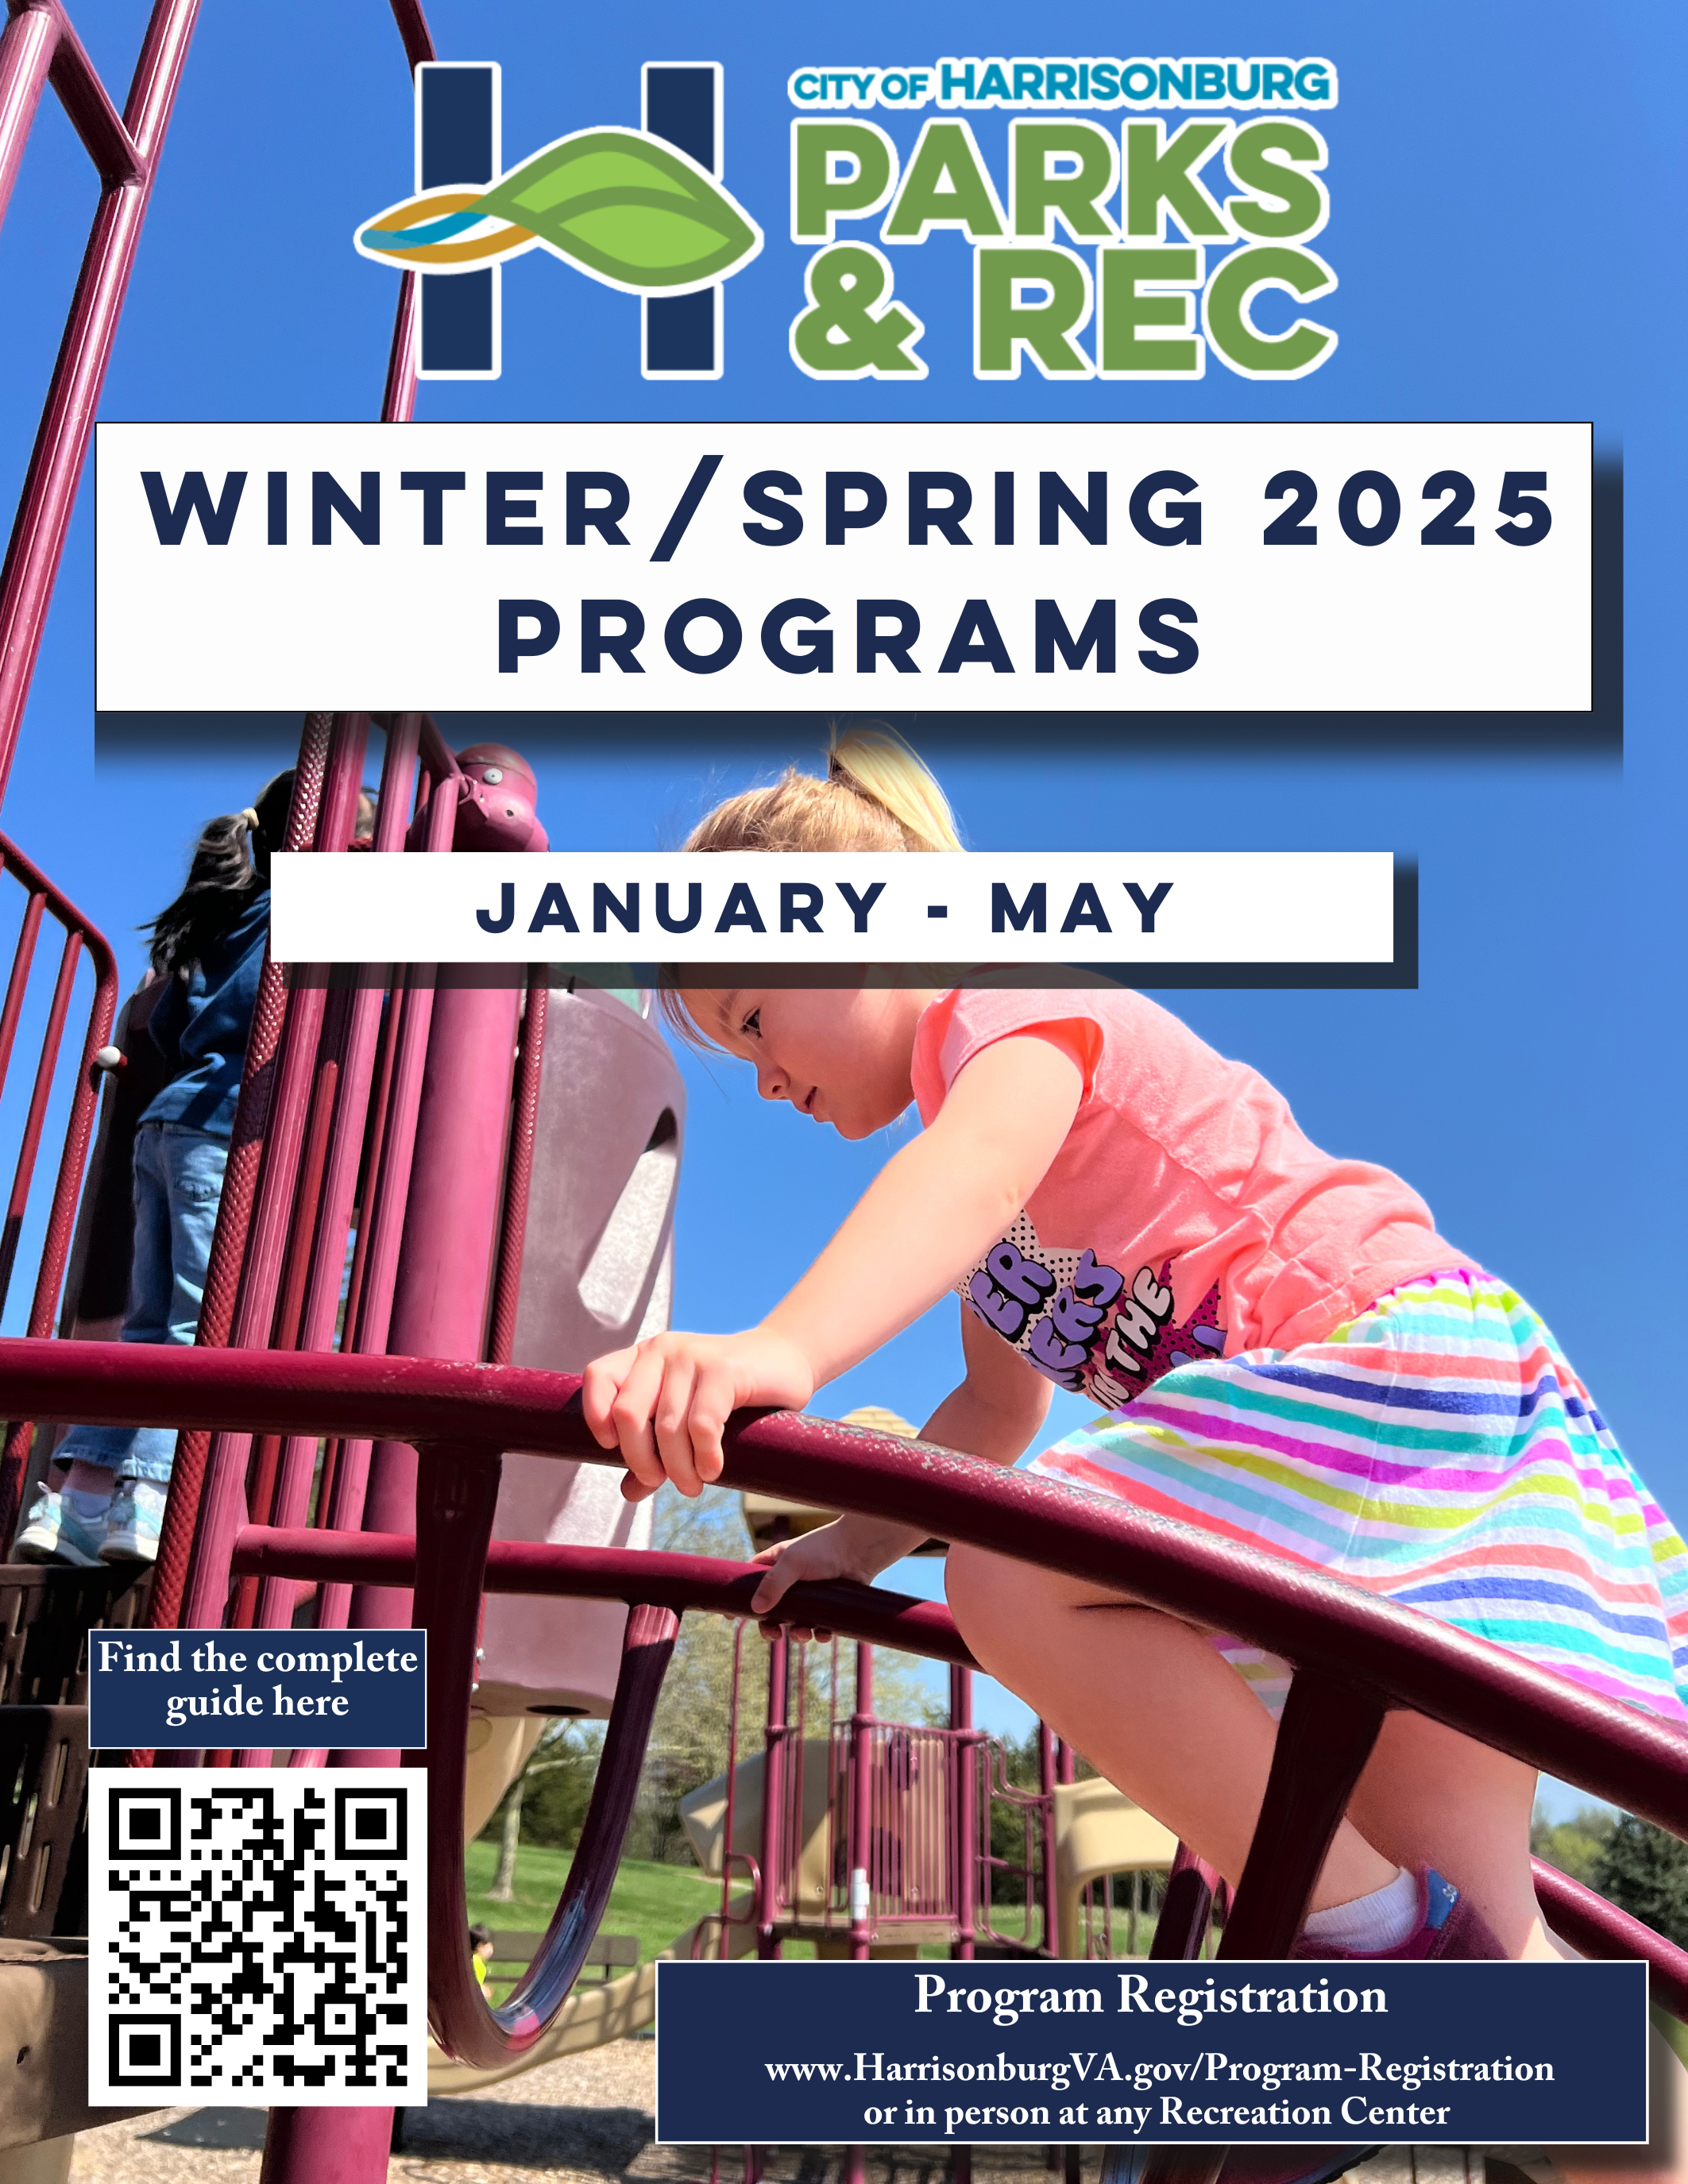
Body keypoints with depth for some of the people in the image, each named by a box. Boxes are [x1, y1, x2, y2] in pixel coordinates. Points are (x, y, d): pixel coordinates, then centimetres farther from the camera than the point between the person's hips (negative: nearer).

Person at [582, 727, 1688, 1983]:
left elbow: (980, 1163, -32)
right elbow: (999, 1402, 27)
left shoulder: (1016, 999, -5)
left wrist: (782, 1349, -48)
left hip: (1399, 1350, -10)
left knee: (1013, 1579, -25)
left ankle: (1370, 1932, -15)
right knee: (1467, 1926, 4)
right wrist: (857, 1543, 14)